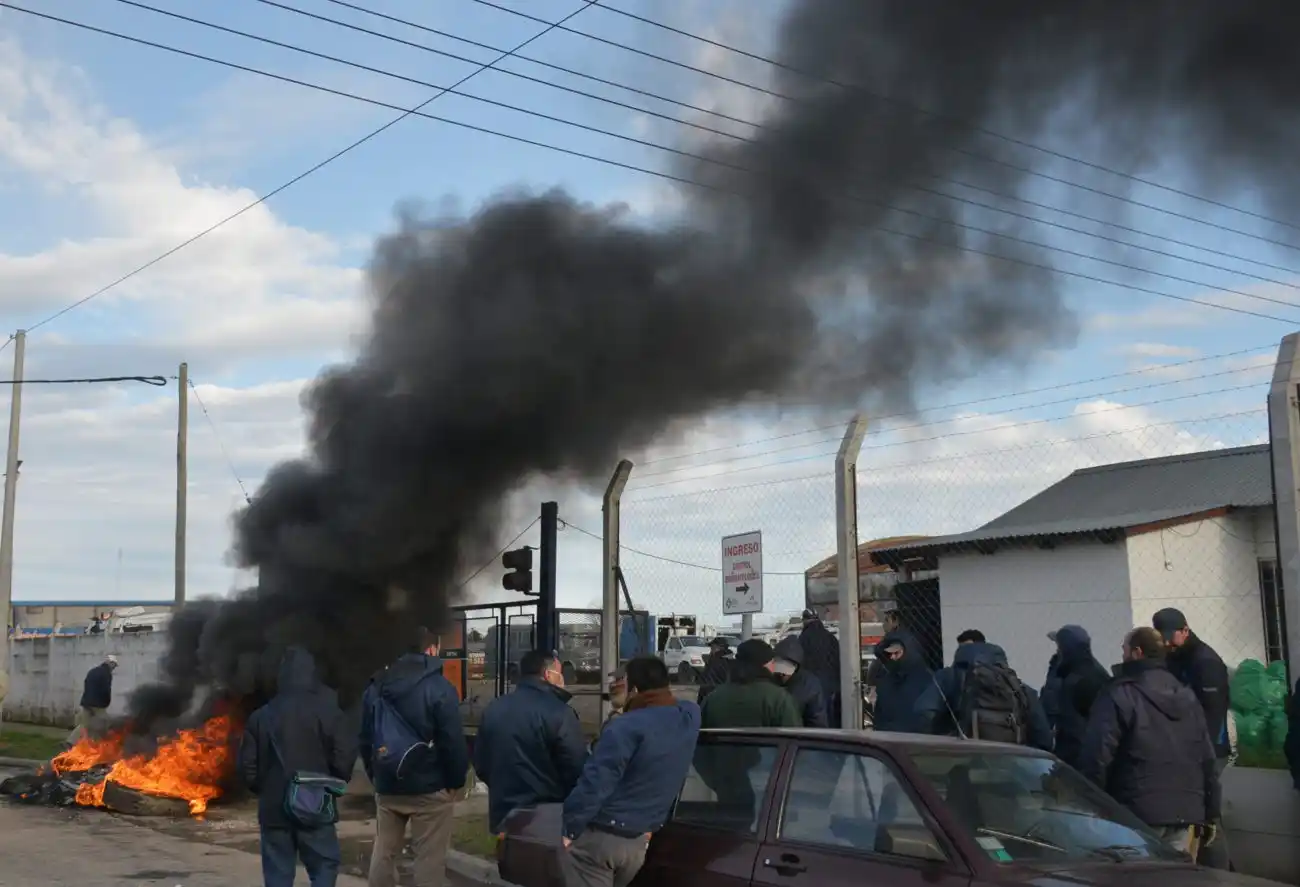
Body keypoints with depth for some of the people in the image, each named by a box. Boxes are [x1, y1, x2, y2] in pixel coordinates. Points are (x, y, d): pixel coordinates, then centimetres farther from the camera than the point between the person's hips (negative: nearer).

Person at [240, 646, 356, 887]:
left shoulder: (262, 715, 3)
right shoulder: (326, 710, -7)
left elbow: (248, 763, 4)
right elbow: (345, 756, -10)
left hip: (274, 807, 3)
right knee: (324, 866, 7)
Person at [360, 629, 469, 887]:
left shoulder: (376, 687, 10)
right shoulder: (440, 688, -12)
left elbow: (365, 739, 13)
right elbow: (453, 741, -14)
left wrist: (376, 775, 18)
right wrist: (456, 781, -3)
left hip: (387, 787, 6)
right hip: (429, 788, -6)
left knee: (383, 852, 15)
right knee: (430, 857, -1)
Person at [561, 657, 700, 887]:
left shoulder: (628, 727, -20)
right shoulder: (689, 716, 1)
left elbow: (595, 782, -21)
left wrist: (570, 828, -11)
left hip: (598, 836, -7)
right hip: (639, 840, 7)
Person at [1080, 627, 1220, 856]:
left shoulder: (1118, 696, -7)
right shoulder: (1187, 697, 16)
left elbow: (1097, 756, -13)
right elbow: (1207, 759, 18)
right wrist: (1211, 815, 21)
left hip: (1139, 813, -6)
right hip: (1185, 812, 7)